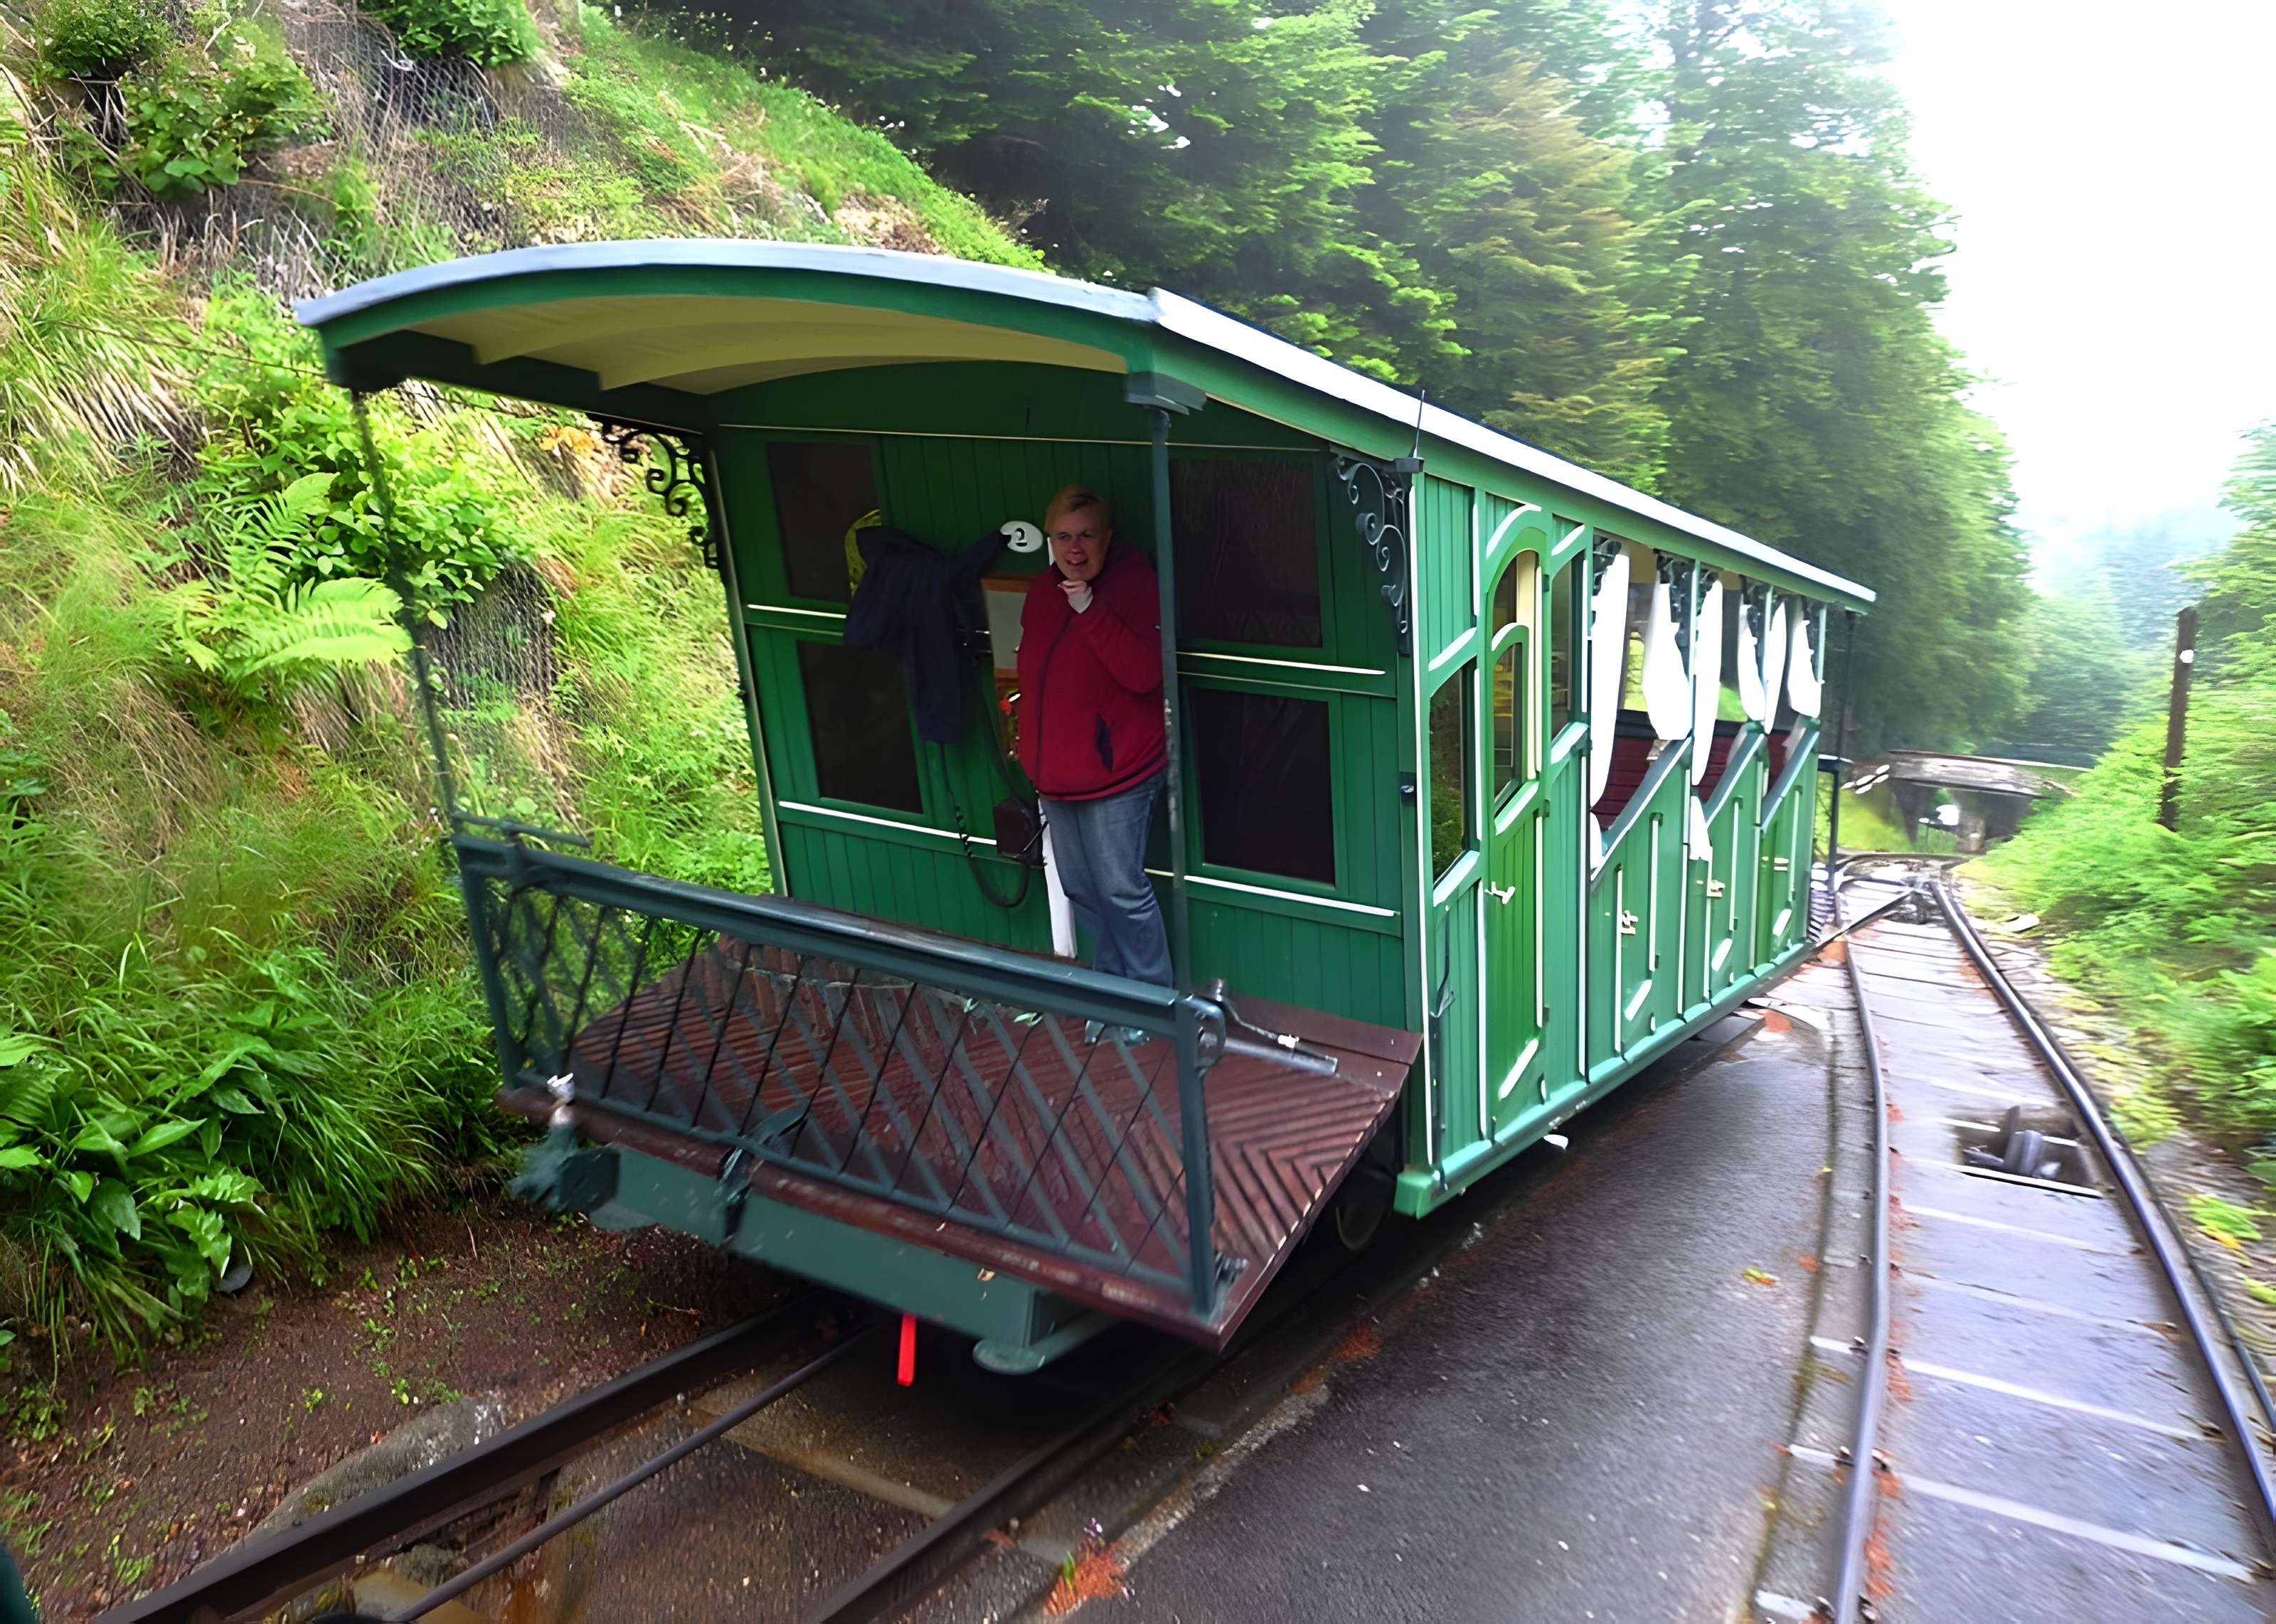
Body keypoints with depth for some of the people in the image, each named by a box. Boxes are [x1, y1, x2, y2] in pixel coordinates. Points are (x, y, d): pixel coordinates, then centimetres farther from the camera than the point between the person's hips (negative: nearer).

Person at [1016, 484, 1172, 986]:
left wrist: (1089, 610, -31)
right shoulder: (1042, 589, 6)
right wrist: (1034, 754, 21)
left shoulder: (1132, 581, -15)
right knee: (1078, 888, 17)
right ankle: (1112, 977, 36)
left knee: (1122, 890, -2)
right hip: (1056, 771, 8)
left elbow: (1144, 673, -27)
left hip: (1116, 772, -7)